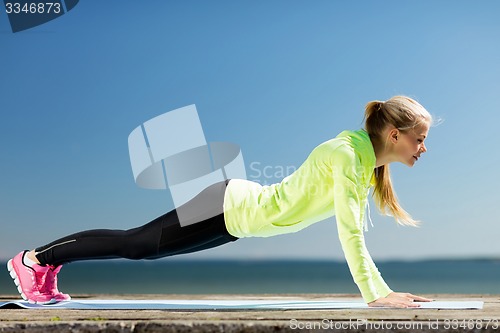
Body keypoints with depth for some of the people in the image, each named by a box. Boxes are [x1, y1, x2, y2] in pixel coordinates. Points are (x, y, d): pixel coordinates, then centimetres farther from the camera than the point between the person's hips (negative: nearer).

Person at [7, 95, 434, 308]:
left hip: (244, 209, 8)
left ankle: (46, 263, 32)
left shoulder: (368, 161, 3)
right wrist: (373, 295, -28)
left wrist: (381, 287, 5)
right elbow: (349, 232, -30)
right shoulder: (346, 155, -25)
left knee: (137, 247, 16)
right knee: (133, 244, 5)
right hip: (232, 208, -8)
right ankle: (35, 259, 22)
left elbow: (354, 231, 8)